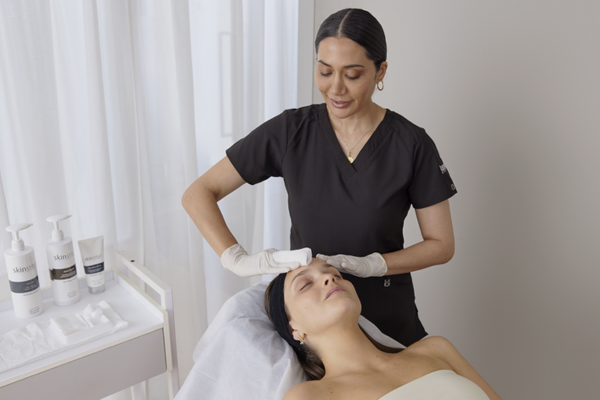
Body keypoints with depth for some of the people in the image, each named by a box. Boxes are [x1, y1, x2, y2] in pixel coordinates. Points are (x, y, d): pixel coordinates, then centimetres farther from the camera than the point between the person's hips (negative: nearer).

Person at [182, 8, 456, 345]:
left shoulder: (412, 144, -13)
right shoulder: (291, 131, -11)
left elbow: (441, 244, -7)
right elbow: (198, 194, -10)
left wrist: (368, 265, -21)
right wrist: (238, 259, -25)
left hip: (386, 320, 0)